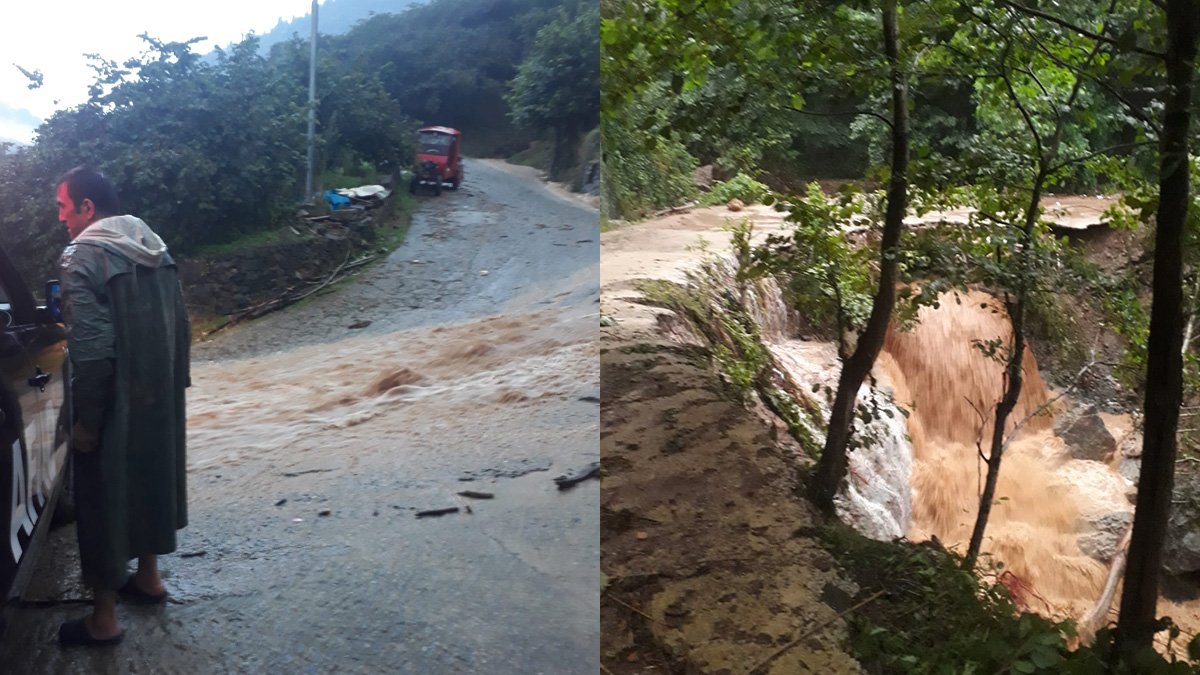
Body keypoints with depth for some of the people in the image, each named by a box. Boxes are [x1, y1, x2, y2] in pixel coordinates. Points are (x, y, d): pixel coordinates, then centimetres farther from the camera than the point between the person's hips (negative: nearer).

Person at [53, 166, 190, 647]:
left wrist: (86, 420, -16)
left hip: (115, 408, -8)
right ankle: (148, 578, 39)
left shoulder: (82, 259, -17)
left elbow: (92, 350, -23)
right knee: (148, 481, 22)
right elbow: (180, 325, 11)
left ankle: (103, 620, 14)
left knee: (104, 502, 4)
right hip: (158, 399, 8)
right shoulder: (154, 247, 7)